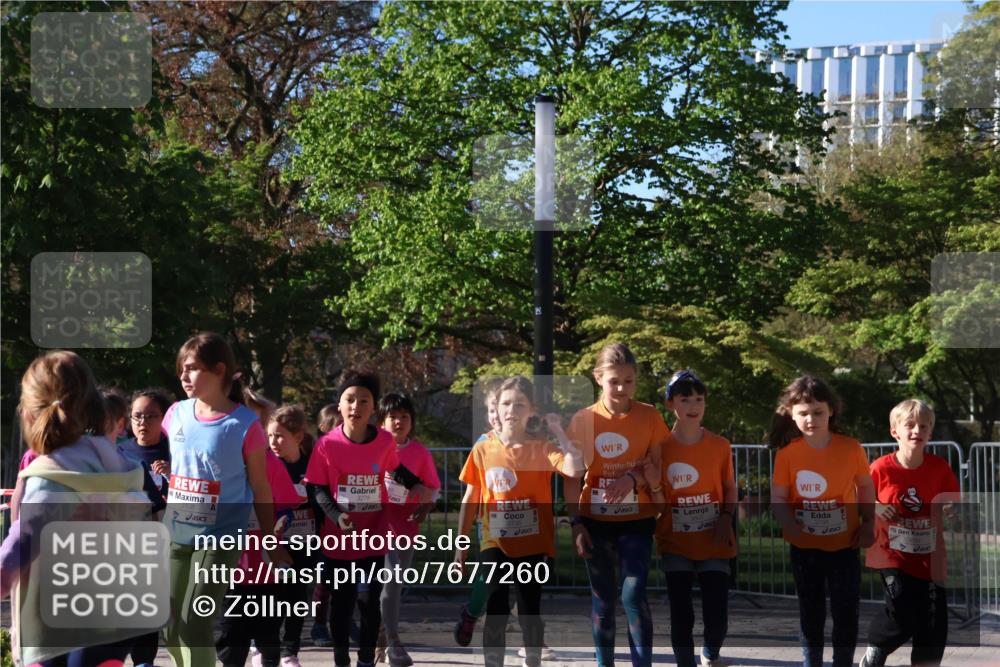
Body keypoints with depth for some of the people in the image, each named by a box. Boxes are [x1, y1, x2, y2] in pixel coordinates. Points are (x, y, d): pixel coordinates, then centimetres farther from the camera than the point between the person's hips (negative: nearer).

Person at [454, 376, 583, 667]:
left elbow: (575, 468, -24)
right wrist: (460, 544, 4)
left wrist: (558, 431, -22)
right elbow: (470, 500, 5)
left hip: (533, 545, 0)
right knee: (495, 612, -4)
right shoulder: (483, 450, 0)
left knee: (530, 612, 9)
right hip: (495, 545, 0)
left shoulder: (542, 449, -5)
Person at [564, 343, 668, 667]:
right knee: (603, 600, 9)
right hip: (595, 521, 1)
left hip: (637, 521, -1)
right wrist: (576, 524, -6)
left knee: (634, 595, -11)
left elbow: (659, 471, -1)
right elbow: (572, 478, 0)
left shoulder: (650, 416, -5)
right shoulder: (583, 420, -4)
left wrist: (634, 477, -21)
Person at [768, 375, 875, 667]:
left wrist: (868, 525, -3)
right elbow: (778, 498, -9)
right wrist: (789, 524, -27)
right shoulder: (787, 453, -11)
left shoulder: (851, 448, -10)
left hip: (844, 545, 0)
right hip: (804, 547, 1)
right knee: (810, 613, 14)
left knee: (846, 612, 5)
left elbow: (866, 487, 3)